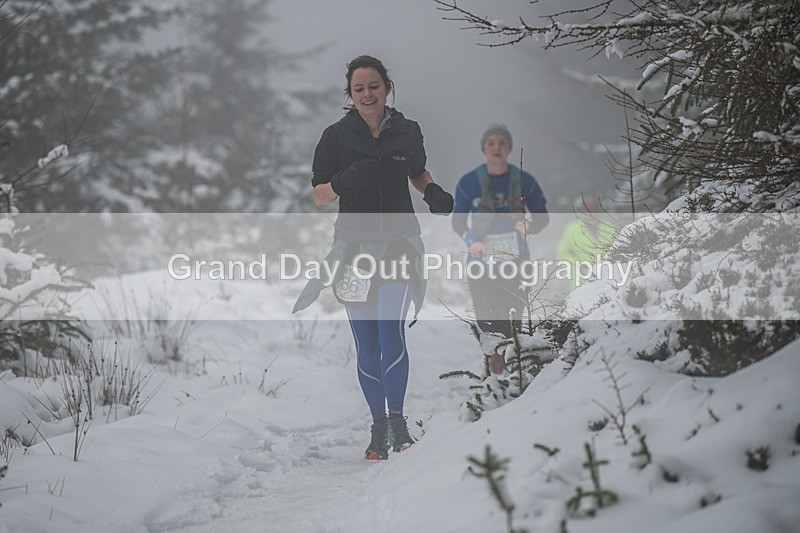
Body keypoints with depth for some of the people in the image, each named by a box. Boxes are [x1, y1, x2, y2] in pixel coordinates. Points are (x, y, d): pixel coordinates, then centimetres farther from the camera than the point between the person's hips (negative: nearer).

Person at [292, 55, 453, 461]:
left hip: (399, 242, 0)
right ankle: (377, 426, 18)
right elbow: (319, 195, 1)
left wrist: (434, 193, 1)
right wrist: (343, 182, -19)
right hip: (355, 244, 1)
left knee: (391, 332, -17)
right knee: (366, 345, 4)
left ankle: (396, 417, -4)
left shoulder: (407, 131, 4)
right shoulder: (336, 135, 0)